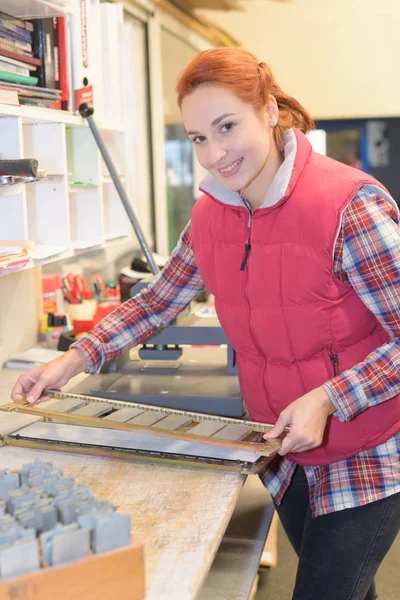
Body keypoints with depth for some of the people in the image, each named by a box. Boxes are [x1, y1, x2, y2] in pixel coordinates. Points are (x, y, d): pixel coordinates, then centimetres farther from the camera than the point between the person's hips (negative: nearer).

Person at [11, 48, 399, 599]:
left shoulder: (351, 204, -22)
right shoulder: (210, 217, -2)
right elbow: (157, 302, 11)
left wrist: (326, 400, -27)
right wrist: (73, 361, 1)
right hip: (287, 455, 6)